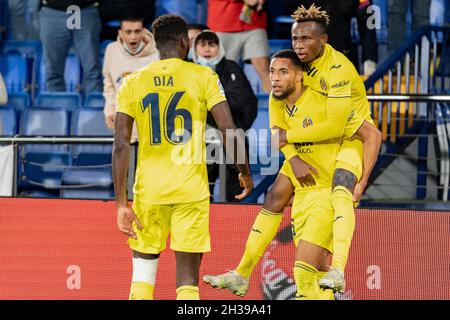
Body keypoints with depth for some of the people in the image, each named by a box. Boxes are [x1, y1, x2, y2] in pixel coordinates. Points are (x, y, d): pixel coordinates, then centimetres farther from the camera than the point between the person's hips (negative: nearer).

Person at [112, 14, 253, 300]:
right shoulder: (203, 77, -1)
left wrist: (121, 203, 0)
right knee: (187, 278, 2)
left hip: (149, 191, 2)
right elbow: (230, 132, -7)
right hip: (192, 191, -2)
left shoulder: (133, 83, 3)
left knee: (143, 270, 14)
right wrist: (245, 174, 9)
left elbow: (121, 146, -2)